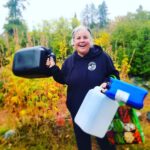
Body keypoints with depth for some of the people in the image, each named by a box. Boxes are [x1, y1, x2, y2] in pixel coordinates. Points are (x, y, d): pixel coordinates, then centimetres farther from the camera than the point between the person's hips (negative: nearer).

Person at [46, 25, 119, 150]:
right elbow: (63, 80, 9)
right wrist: (53, 68, -5)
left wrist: (107, 83, -24)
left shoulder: (102, 56, -11)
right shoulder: (69, 61, -1)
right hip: (78, 110, 3)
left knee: (104, 139, 19)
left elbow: (114, 75, -4)